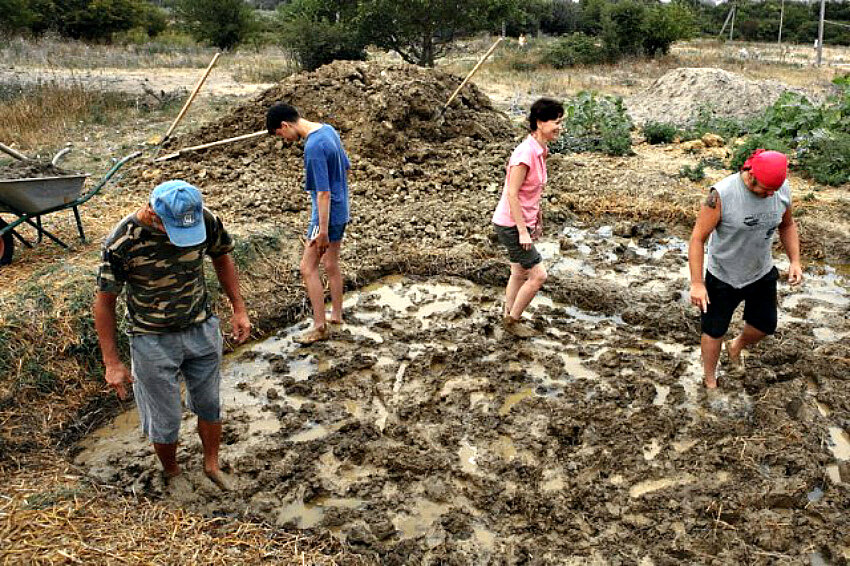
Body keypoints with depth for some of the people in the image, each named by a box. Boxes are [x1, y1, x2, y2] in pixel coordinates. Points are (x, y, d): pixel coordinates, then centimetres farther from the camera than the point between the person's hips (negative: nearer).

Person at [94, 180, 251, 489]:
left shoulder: (206, 220, -16)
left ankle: (211, 464, 43)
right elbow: (105, 301, -14)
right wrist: (112, 362, -11)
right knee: (164, 421, 11)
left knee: (208, 405, 18)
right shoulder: (122, 241, -26)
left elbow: (222, 257, 5)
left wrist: (239, 309, 3)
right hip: (153, 340, -3)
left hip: (202, 330, 3)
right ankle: (171, 474, 40)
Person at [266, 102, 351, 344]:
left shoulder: (313, 147, -24)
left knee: (308, 268, -2)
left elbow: (323, 192, -25)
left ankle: (320, 326, 4)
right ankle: (336, 315, 31)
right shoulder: (328, 130, 5)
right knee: (331, 265, 19)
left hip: (327, 214, -10)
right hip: (341, 210, 10)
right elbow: (346, 167, 16)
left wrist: (323, 231, -22)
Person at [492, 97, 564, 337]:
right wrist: (523, 231, -21)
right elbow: (512, 194, -24)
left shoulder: (540, 150, 5)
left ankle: (509, 318, 33)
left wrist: (539, 221, 19)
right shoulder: (526, 153, -23)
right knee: (538, 275, -3)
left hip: (523, 222, 9)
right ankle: (512, 319, 14)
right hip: (510, 225, -9)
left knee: (520, 274, 19)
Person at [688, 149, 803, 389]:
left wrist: (795, 260, -2)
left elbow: (787, 225, 8)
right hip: (723, 278, -5)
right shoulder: (722, 195, -29)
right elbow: (698, 238, -23)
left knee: (765, 325, 20)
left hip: (762, 274, 5)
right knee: (714, 331, 10)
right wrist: (697, 283, -23)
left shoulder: (782, 189, -12)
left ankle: (736, 347, 53)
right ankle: (710, 381, 33)